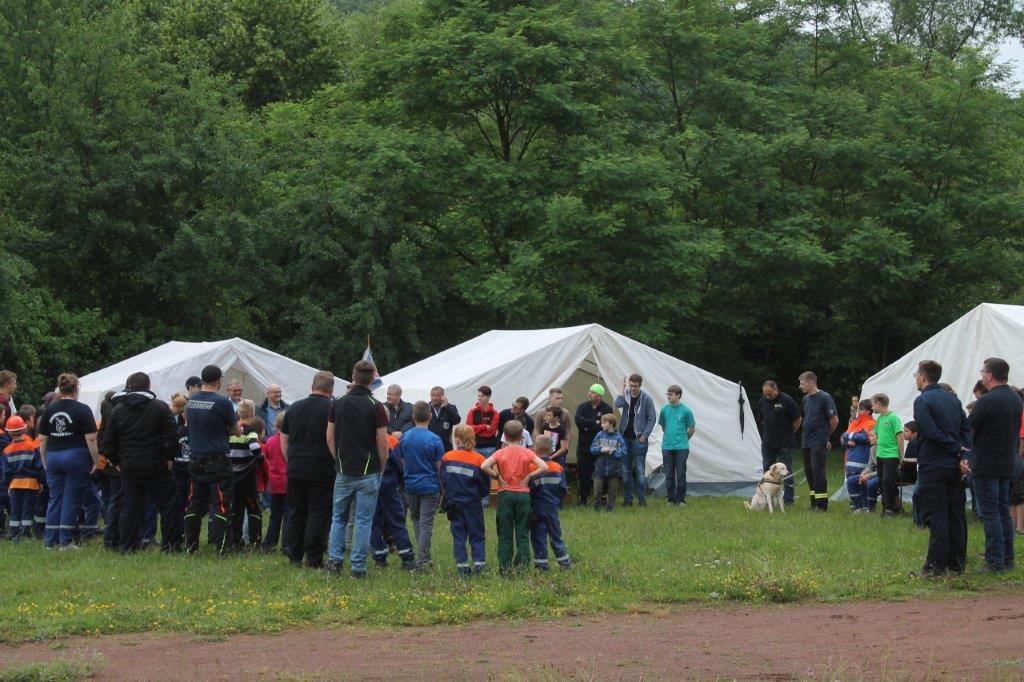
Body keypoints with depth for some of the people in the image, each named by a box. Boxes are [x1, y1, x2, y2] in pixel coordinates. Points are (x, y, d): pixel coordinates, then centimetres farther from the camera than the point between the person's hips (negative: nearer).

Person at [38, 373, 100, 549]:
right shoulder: (82, 409, -6)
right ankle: (65, 541, 0)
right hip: (75, 458, -4)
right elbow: (90, 439, -12)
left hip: (53, 457, 4)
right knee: (71, 500, 0)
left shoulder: (50, 409, 7)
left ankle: (50, 541, 10)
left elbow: (42, 439, 10)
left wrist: (45, 462, 18)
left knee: (54, 499, 11)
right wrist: (96, 461, -5)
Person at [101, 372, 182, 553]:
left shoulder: (117, 410, 4)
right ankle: (170, 544, 1)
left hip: (129, 468, 3)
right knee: (168, 504, 3)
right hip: (155, 467, -3)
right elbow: (172, 436, -9)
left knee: (129, 506, 8)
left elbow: (108, 442, 5)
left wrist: (117, 461, 14)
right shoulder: (160, 407, -4)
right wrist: (168, 457, 2)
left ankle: (127, 545, 5)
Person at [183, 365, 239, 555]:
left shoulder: (191, 401, 4)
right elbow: (235, 429, -4)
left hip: (196, 459, 6)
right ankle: (220, 547, -6)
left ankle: (190, 546, 14)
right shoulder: (223, 402, -14)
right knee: (221, 504, -2)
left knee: (194, 504, 12)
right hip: (217, 459, -6)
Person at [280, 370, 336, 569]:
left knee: (296, 512, 12)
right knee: (318, 513, 0)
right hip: (322, 471, -4)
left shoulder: (294, 408, 9)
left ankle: (294, 556, 15)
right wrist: (336, 461, 5)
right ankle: (313, 558, -2)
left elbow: (284, 439, 14)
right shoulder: (332, 409, -7)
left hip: (295, 469, 5)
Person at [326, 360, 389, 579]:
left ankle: (335, 560, 8)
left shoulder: (338, 404, 1)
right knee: (363, 520, 2)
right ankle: (358, 567, 1)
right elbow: (383, 444, -9)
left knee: (339, 517, 16)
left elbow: (330, 438, 5)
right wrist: (381, 469, 5)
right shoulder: (375, 407, -10)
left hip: (344, 471, 3)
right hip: (368, 472, -3)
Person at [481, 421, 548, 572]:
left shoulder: (500, 453, -3)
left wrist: (496, 476, -4)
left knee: (505, 533, 5)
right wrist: (528, 476, -4)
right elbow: (544, 467, -13)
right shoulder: (527, 453, -2)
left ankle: (504, 566, 3)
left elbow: (484, 466, -17)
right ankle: (522, 563, 0)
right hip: (523, 494, 0)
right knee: (522, 531, 6)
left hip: (505, 493, 0)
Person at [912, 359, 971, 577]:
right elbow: (965, 428, 7)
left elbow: (932, 432, -19)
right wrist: (964, 456, -3)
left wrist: (957, 449, -10)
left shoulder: (923, 400, -10)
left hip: (933, 467, -7)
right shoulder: (953, 399, 13)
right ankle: (957, 563, 13)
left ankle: (936, 566, -7)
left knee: (936, 517, -6)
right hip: (954, 467, 7)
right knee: (956, 514, 9)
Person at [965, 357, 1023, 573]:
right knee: (1003, 511, 15)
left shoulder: (987, 401, -18)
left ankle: (995, 561, -5)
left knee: (990, 513, -4)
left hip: (986, 465, -8)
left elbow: (968, 429, -13)